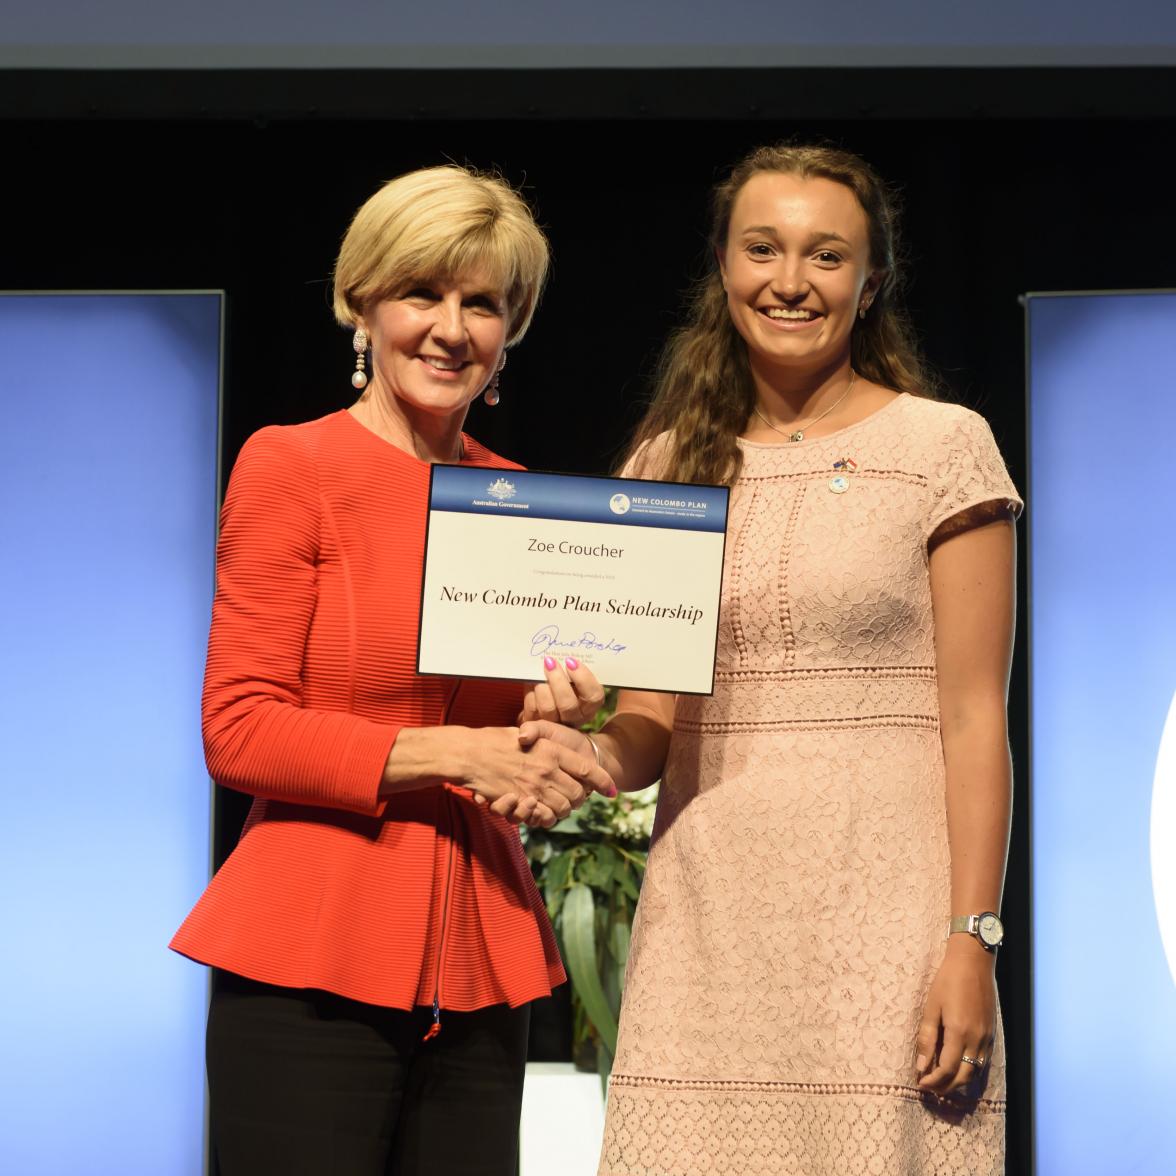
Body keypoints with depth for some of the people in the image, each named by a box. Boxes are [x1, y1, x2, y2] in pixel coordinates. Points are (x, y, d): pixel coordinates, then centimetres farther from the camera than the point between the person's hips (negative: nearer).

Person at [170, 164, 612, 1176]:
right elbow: (238, 731, -7)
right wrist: (452, 756, -14)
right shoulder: (291, 467, -3)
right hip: (317, 958, -5)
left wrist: (556, 724, -2)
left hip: (479, 964, 5)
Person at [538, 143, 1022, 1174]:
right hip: (706, 914, 3)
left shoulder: (942, 446, 1)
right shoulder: (672, 461, 12)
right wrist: (593, 753, -12)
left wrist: (971, 942, -11)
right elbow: (652, 720, 11)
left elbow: (975, 719, -3)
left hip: (879, 906, -3)